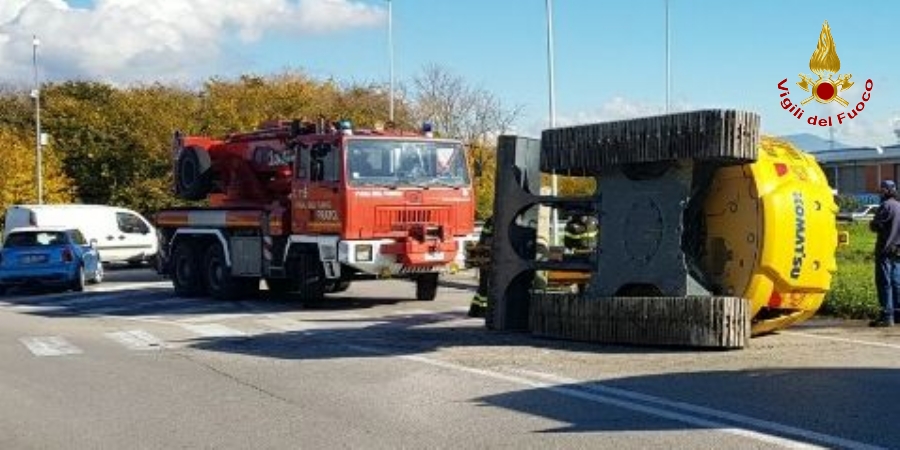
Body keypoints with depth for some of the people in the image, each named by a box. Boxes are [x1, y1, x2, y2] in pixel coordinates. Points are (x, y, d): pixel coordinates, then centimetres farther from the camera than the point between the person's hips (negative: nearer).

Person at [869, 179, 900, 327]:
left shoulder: (886, 205, -11)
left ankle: (887, 316, -9)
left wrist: (871, 224, 4)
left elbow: (876, 225, -14)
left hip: (886, 250, -8)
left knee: (884, 283, -7)